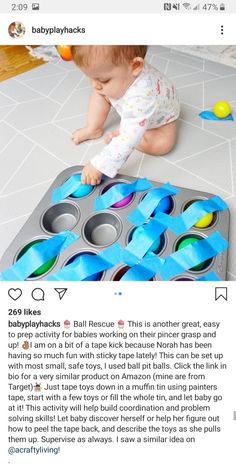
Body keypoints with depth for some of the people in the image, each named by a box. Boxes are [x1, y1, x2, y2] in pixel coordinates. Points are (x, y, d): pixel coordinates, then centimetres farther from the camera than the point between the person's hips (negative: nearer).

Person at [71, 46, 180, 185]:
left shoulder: (140, 97, -53)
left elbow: (128, 139, -54)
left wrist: (98, 166, -53)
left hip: (160, 115, -5)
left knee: (164, 144, -30)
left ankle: (119, 135, -10)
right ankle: (94, 129, 4)